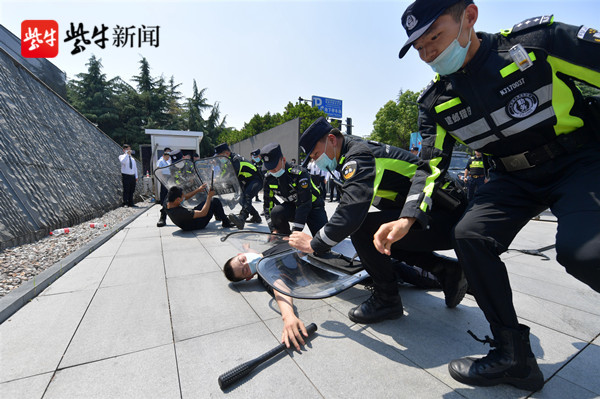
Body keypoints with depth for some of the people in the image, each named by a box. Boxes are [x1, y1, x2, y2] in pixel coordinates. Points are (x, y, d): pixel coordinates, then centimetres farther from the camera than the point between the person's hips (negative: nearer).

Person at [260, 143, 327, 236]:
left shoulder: (299, 173, -31)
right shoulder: (269, 179, -11)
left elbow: (305, 205, -32)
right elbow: (268, 204, -6)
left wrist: (295, 231, -33)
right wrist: (274, 230, -17)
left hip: (313, 206, -4)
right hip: (292, 205, 4)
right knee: (276, 213, -29)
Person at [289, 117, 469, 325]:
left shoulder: (358, 155, -18)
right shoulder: (360, 148, 14)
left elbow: (352, 210, -31)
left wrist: (316, 244, -18)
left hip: (443, 221, -11)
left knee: (362, 227, -22)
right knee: (375, 238, 19)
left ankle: (387, 299, -3)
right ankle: (445, 270, 16)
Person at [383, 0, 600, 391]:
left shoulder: (539, 39, -13)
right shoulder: (435, 101, -3)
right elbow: (431, 165, -4)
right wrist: (407, 218, -18)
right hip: (515, 177, 4)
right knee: (470, 236, -17)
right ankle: (513, 355, -1)